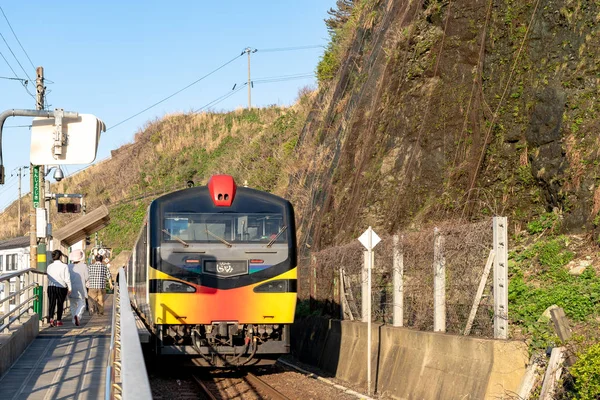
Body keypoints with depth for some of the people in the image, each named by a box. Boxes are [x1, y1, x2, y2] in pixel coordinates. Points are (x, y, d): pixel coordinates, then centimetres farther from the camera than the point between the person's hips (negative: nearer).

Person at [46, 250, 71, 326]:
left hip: (51, 287, 2)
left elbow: (49, 278, 11)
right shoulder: (64, 266, -9)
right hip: (61, 287, -2)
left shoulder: (49, 267, 4)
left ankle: (51, 318, -18)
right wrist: (69, 288, -1)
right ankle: (58, 321, 17)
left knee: (51, 304, 1)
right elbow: (67, 279, -9)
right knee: (60, 304, 11)